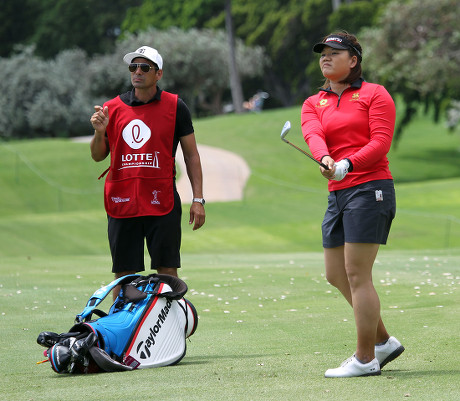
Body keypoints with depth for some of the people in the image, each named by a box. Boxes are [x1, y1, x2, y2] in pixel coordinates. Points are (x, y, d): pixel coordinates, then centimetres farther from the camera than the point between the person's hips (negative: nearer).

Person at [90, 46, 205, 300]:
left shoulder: (175, 107, 3)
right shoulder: (112, 108, 8)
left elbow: (191, 155, 5)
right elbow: (98, 156, 14)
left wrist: (197, 199, -2)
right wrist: (99, 132, -7)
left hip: (162, 203, -2)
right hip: (122, 202, 2)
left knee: (167, 271, -2)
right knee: (124, 276, 4)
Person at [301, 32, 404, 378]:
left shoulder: (374, 94, -1)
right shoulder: (313, 104, 14)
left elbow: (381, 141, -12)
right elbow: (313, 134, -6)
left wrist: (349, 163, -28)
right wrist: (325, 159, -29)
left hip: (370, 189, -8)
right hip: (338, 193, 8)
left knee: (357, 274, -10)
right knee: (336, 275, 10)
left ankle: (365, 359, -3)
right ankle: (383, 341, 24)